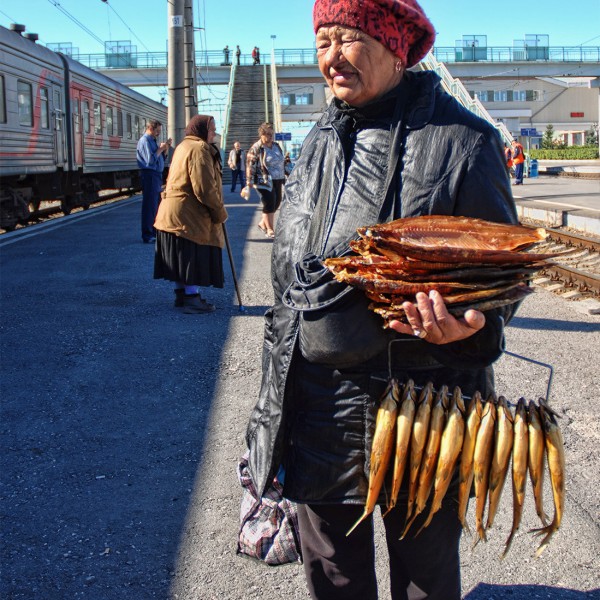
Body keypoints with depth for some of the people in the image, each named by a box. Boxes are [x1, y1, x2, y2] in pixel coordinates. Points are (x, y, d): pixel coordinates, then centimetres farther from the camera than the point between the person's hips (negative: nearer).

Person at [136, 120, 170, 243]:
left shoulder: (153, 141, 17)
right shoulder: (145, 141, -11)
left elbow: (162, 158, 22)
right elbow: (150, 160, -21)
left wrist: (166, 149, 6)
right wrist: (160, 149, -12)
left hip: (156, 175, 10)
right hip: (149, 174, -10)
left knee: (157, 204, 16)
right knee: (150, 205, -8)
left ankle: (154, 232, 27)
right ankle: (147, 235, -5)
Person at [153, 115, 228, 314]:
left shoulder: (183, 146, 18)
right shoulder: (199, 149, -15)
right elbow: (204, 188, -22)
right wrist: (220, 212, -11)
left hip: (173, 212, 10)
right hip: (189, 214, -10)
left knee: (182, 257, 15)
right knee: (192, 257, -5)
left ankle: (182, 293, 23)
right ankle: (192, 299, -1)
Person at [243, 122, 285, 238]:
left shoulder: (276, 146, 11)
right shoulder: (256, 149, -10)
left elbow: (281, 162, 21)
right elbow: (250, 167, -11)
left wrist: (284, 178, 22)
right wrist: (249, 184, -15)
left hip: (277, 180, 7)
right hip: (264, 181, -7)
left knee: (277, 203, 10)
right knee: (269, 204, -8)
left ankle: (263, 223, 28)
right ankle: (270, 230, 2)